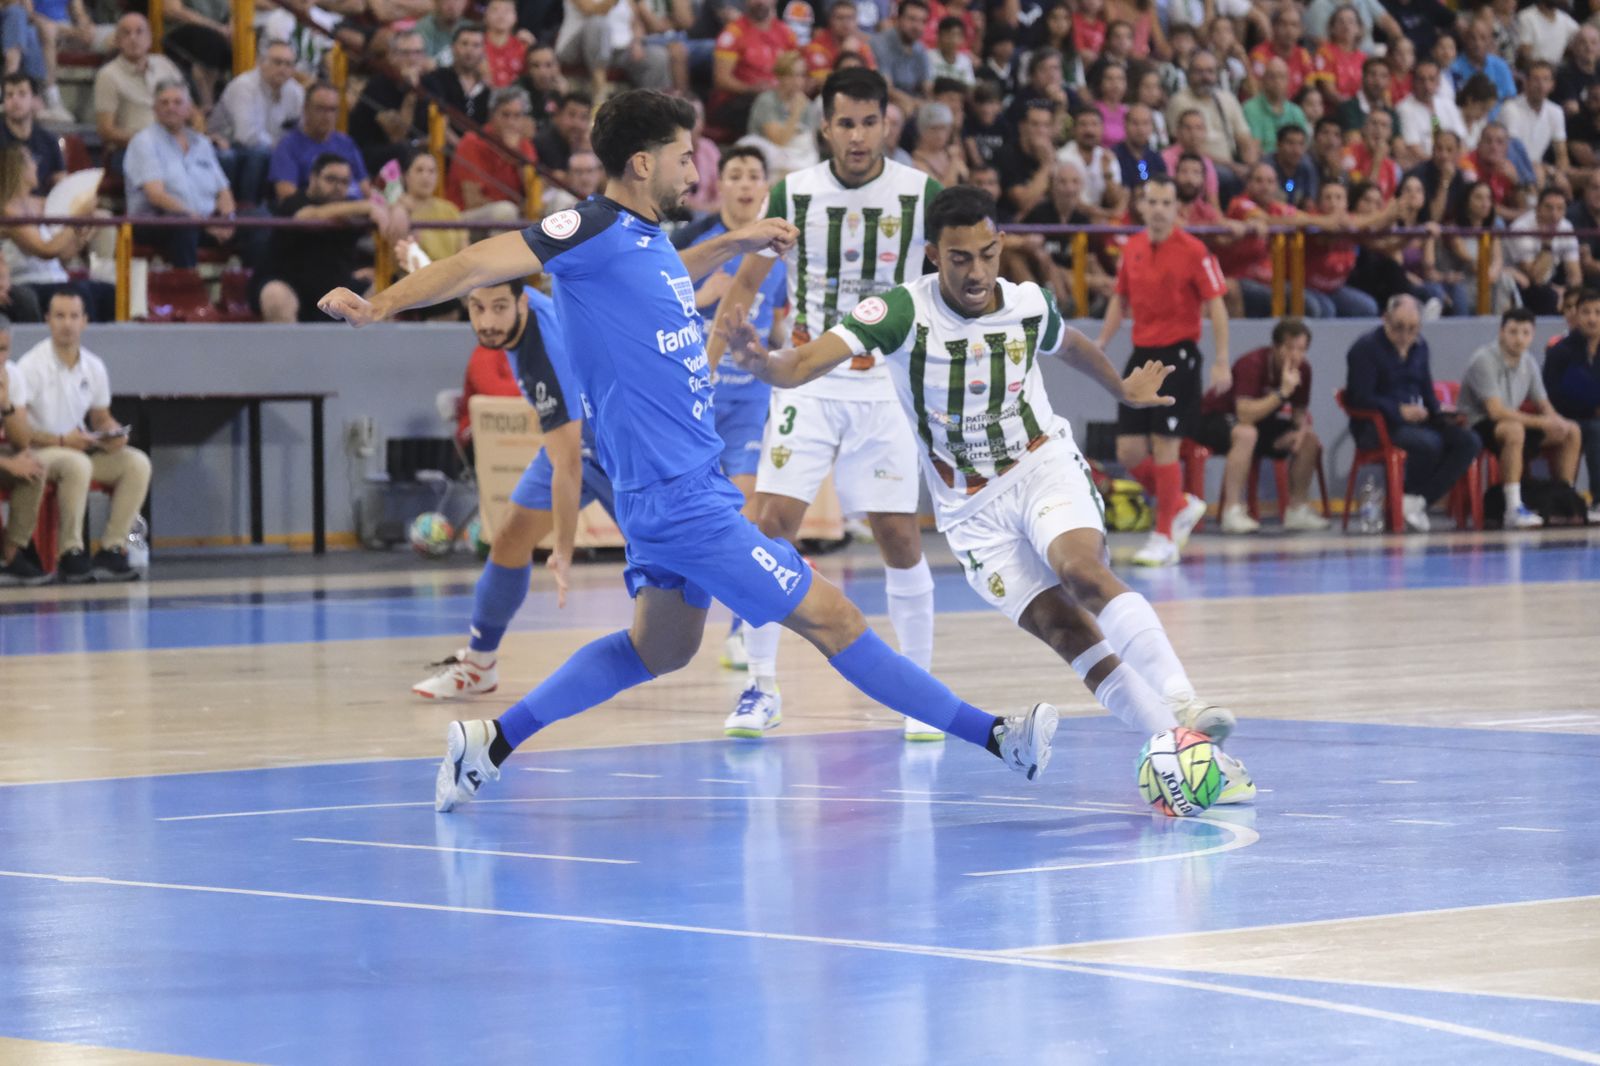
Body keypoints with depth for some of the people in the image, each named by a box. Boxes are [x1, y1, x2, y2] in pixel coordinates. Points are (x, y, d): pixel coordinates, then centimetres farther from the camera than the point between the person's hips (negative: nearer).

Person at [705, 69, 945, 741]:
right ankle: (761, 686, 0)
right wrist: (707, 362, 3)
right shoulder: (794, 193, -1)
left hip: (887, 384, 0)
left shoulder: (919, 194, -5)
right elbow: (747, 283, 9)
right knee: (774, 522, -11)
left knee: (899, 537, -2)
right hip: (809, 380, 1)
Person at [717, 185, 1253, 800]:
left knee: (1083, 571, -31)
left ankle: (1184, 707, -37)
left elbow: (1070, 346, 20)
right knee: (1067, 633, -13)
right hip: (971, 511, -1)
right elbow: (809, 362, -28)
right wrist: (763, 364, -50)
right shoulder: (904, 310, -16)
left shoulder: (1029, 305, -6)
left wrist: (1124, 390, 37)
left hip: (1043, 467, 1)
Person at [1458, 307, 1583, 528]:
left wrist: (1556, 421, -15)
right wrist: (1540, 422, -28)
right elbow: (1496, 411, -28)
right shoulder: (1485, 360, -20)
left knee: (1571, 432, 2)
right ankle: (1514, 510, -45)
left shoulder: (1528, 362, 5)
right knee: (1514, 430, -40)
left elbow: (1543, 405, 11)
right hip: (1478, 426, -9)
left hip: (1512, 423, 9)